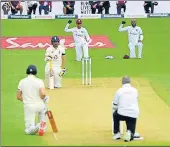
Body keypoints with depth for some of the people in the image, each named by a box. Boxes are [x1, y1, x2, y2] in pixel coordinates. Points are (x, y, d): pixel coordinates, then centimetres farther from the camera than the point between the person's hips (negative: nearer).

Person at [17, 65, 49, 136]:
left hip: (28, 106, 1)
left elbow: (18, 97, 3)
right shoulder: (39, 81, -5)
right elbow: (43, 94, -19)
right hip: (40, 105, -1)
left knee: (28, 130, 5)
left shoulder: (22, 81, 3)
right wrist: (40, 99, 3)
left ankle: (37, 127, -32)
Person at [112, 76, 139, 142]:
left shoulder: (119, 91, 1)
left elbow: (114, 106, 7)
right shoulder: (135, 90, 10)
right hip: (134, 114, 2)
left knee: (115, 114, 34)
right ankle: (130, 133, -23)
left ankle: (116, 133, 25)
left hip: (122, 114, -2)